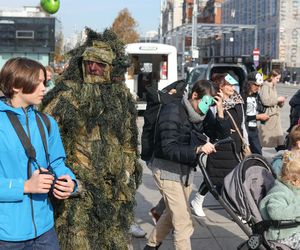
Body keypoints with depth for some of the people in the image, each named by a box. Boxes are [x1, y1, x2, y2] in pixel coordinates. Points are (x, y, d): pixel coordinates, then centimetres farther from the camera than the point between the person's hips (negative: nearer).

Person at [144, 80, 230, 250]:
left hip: (186, 170, 8)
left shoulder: (204, 113, 3)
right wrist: (197, 149, -40)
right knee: (184, 223, -10)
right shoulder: (172, 111, -19)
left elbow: (221, 134, -4)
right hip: (168, 169, -8)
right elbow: (169, 149, -27)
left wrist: (220, 111, -18)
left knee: (172, 214, 23)